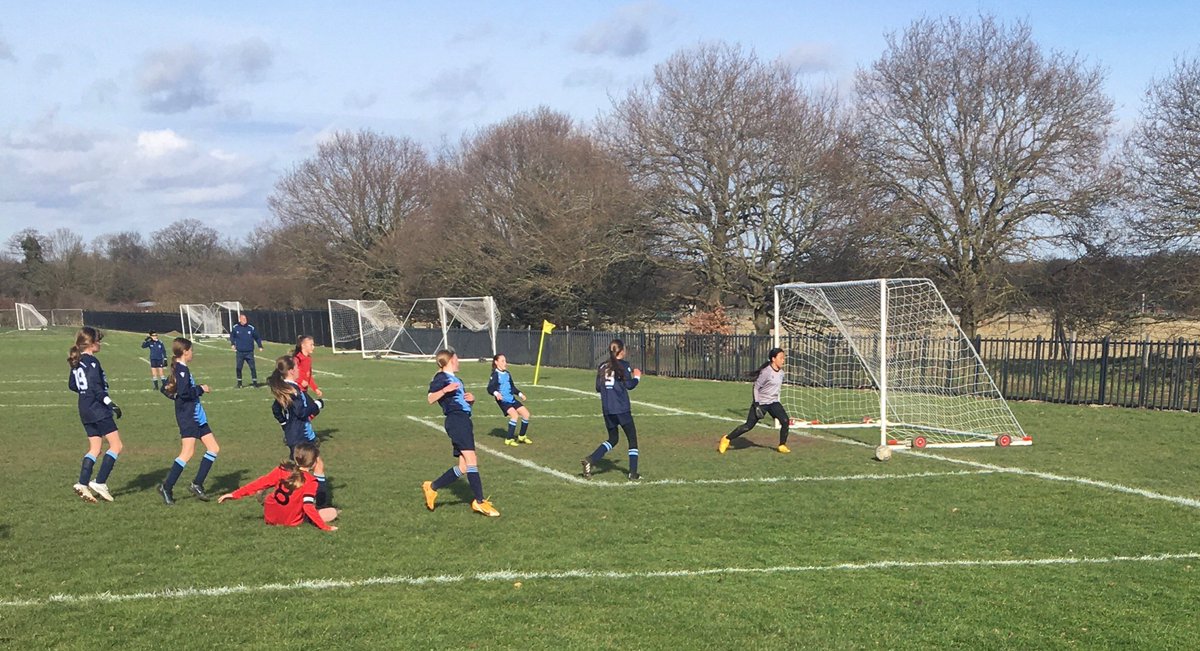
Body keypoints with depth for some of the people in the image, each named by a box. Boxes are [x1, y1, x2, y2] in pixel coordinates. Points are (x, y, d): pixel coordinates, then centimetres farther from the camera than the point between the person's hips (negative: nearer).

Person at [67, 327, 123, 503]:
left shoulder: (76, 362, 10)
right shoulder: (92, 362, -17)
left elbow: (72, 385, 18)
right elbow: (96, 388, -23)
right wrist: (111, 404, -22)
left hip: (85, 411, 9)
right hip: (98, 410, -9)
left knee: (94, 448, 15)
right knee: (116, 446, -2)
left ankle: (82, 484, 8)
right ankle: (100, 483, -5)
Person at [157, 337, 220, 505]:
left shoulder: (178, 369, 15)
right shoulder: (182, 370, -14)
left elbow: (165, 389, 23)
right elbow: (184, 392, -26)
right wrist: (200, 389, -13)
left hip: (197, 417, 10)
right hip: (187, 417, -10)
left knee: (213, 448, 8)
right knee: (187, 453, -13)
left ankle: (197, 484, 10)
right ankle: (166, 487, -6)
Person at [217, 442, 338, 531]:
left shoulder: (282, 470, -5)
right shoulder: (310, 482, -18)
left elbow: (260, 483, -5)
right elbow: (308, 506, -25)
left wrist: (234, 494, 1)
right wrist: (324, 527, -22)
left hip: (269, 517, 6)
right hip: (291, 522, -6)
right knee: (333, 512, -4)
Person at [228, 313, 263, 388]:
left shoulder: (251, 328, 0)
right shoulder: (235, 328, -1)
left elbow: (257, 337, 10)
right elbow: (232, 336, 13)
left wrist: (260, 346, 6)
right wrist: (232, 344, -1)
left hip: (249, 352, 0)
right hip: (240, 352, 0)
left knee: (252, 367, -3)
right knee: (239, 368, 6)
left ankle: (255, 382, 6)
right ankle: (239, 383, 19)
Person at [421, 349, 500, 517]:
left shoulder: (456, 379, 26)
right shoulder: (441, 377, -3)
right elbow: (430, 398, -15)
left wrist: (471, 399, 11)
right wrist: (445, 390, -32)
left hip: (464, 420, 10)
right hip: (455, 419, -10)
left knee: (463, 467, 7)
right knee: (471, 459, -16)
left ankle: (431, 488, 20)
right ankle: (479, 502, -16)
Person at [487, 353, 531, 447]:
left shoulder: (507, 374, 14)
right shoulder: (495, 374, -8)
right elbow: (490, 388, -16)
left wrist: (520, 394, 15)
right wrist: (496, 393, -34)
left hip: (512, 399, 8)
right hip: (503, 401, -8)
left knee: (526, 413, 2)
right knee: (514, 414, -27)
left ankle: (522, 436, 20)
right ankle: (509, 439, -17)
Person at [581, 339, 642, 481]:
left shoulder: (602, 366, 9)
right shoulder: (623, 365, -6)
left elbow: (598, 388, 10)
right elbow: (629, 385, -8)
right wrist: (637, 377, 9)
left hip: (607, 409, 6)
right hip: (622, 409, -6)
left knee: (613, 439, 17)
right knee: (632, 439, 7)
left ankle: (590, 460, -4)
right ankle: (633, 473, 5)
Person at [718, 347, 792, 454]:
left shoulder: (781, 373, 4)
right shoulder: (766, 372, -18)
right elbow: (756, 387, -15)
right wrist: (756, 404, -19)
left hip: (773, 402, 6)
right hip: (761, 402, -6)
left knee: (785, 421, -13)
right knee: (748, 426, -7)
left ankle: (782, 445, 4)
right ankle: (726, 439, 9)